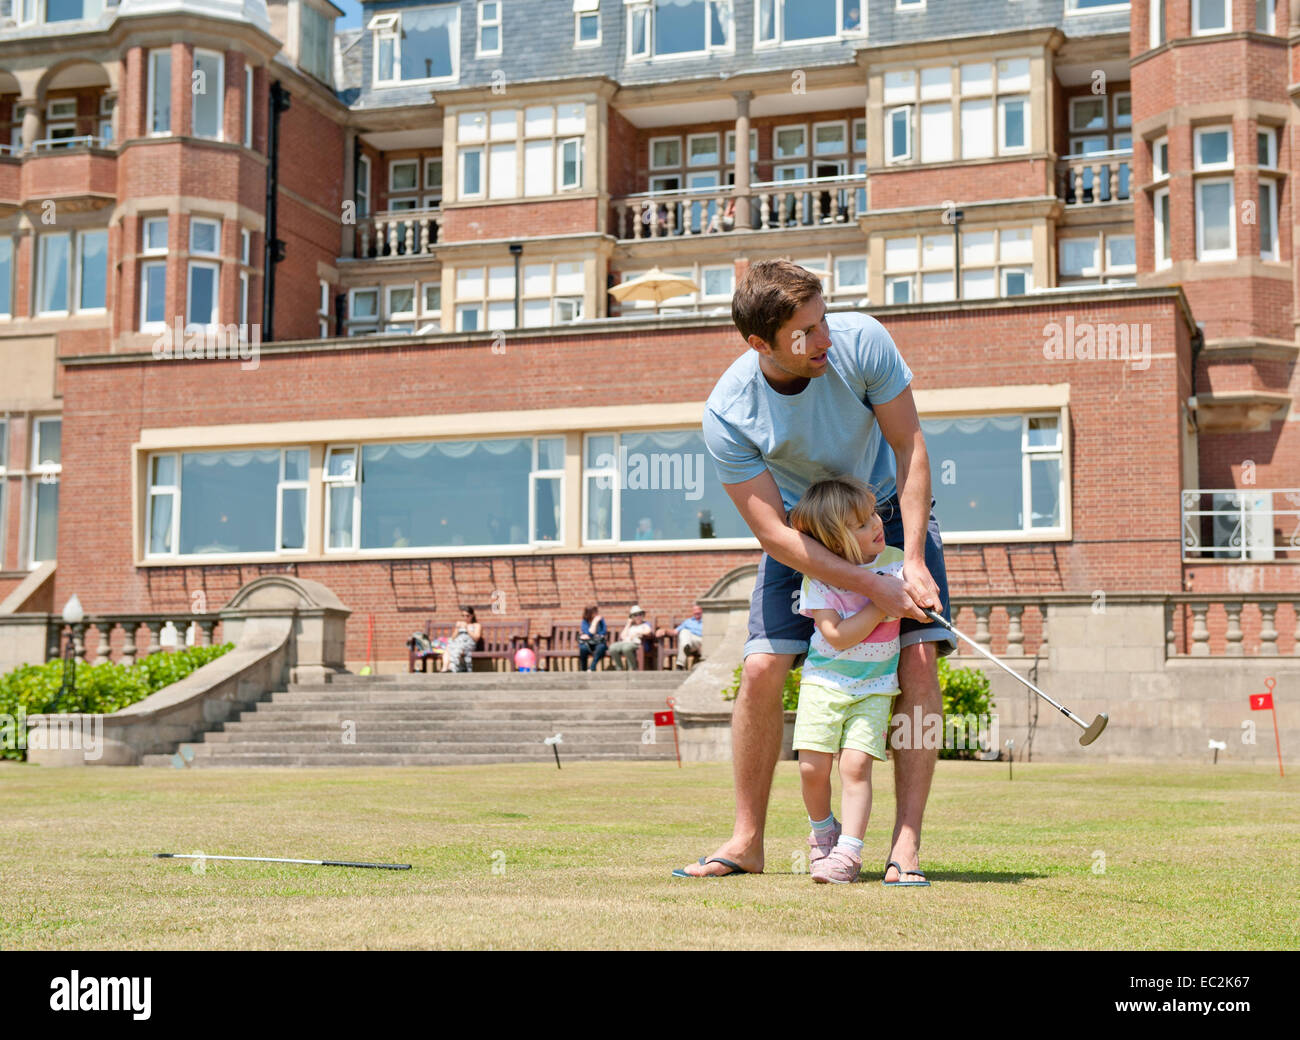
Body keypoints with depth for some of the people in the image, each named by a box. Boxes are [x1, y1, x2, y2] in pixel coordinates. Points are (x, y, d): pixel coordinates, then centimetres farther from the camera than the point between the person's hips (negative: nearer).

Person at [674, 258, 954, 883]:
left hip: (890, 512, 1)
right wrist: (874, 587, -33)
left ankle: (907, 842, -11)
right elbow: (774, 534, -26)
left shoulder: (862, 341, -26)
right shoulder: (726, 414, -28)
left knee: (918, 659, -16)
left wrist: (913, 562, -25)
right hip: (803, 529, 0)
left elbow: (909, 447, -16)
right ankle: (747, 841, 3)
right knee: (762, 671, -13)